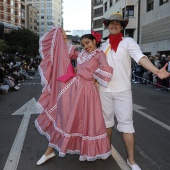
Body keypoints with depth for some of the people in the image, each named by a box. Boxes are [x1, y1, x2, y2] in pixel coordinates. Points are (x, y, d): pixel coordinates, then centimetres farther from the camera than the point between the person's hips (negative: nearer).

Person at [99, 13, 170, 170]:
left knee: (126, 123, -1)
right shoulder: (103, 45, 12)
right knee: (106, 120, 16)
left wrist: (156, 71, -33)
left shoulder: (128, 41, -3)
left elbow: (140, 57, -18)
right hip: (104, 89, 4)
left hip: (122, 90, -4)